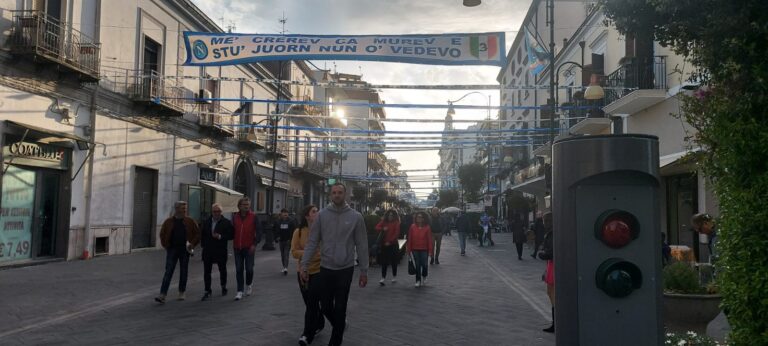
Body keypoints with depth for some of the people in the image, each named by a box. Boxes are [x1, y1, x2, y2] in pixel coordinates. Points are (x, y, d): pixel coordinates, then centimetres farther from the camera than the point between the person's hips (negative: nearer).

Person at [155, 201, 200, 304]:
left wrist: (193, 244, -6)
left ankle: (182, 293, 21)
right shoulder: (168, 222, 1)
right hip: (172, 249, -1)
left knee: (183, 272, 8)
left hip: (185, 250, 1)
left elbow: (197, 233, 6)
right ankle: (162, 295, -10)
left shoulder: (190, 221, 2)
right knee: (168, 272, -6)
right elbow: (162, 234, 10)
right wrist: (166, 245, 1)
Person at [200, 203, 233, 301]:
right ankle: (207, 291, 6)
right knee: (206, 271, -1)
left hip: (220, 251, -2)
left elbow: (230, 235, -8)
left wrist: (220, 237, -20)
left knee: (222, 270, 13)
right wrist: (203, 244, 7)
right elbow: (202, 234, 18)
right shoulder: (206, 222, 8)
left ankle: (223, 287, 33)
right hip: (207, 251, 2)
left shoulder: (226, 222, -4)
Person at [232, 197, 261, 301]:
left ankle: (249, 284, 30)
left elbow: (258, 232, -4)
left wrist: (254, 244, -12)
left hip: (249, 247, -3)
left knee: (249, 268, 0)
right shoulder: (235, 217, 6)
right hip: (237, 248, 3)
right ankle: (240, 291, 10)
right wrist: (233, 243, 6)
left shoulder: (253, 217, -3)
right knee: (239, 270, 4)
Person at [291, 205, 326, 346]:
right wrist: (308, 253, -21)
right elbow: (294, 252, -7)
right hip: (303, 271, 3)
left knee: (312, 303, -5)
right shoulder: (298, 232, -3)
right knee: (310, 302, 14)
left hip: (319, 271, -3)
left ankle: (308, 334, 4)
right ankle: (319, 324, 37)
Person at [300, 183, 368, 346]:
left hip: (345, 269, -2)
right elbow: (312, 242, -1)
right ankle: (340, 325, 40)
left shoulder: (356, 217, -5)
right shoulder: (321, 215, -2)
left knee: (340, 308, 5)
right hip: (325, 268, 2)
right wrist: (304, 265, -7)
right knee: (325, 305, 11)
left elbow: (362, 245, -2)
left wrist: (364, 271, -3)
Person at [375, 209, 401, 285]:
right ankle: (383, 278, -1)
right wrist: (383, 229, -22)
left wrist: (390, 241, -14)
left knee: (393, 261, 8)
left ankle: (394, 277, 22)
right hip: (384, 244, 2)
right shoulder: (383, 221, 6)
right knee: (384, 262, -1)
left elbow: (396, 233, -9)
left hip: (393, 244, -2)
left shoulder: (396, 223, -3)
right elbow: (377, 227, -1)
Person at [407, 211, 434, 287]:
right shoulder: (412, 227, -1)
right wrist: (408, 249, 0)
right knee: (417, 265, 5)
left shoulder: (427, 228, -5)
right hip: (415, 249, 1)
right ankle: (418, 281, 16)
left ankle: (424, 277, 28)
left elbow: (430, 240, -5)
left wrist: (430, 251, -8)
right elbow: (409, 239, 2)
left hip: (424, 250, -1)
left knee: (424, 264, -2)